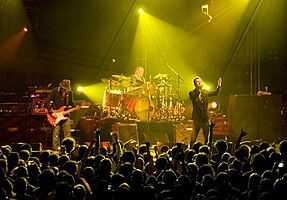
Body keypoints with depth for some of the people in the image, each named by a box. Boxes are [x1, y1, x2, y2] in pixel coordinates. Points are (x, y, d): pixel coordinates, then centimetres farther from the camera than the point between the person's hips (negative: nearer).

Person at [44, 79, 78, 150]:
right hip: (55, 114, -4)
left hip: (65, 114, 4)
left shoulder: (70, 93, 1)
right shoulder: (55, 91, -11)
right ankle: (56, 147, 2)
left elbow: (71, 102, 16)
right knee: (56, 132, -5)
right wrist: (51, 111, -16)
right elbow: (47, 102, -9)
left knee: (67, 132, 3)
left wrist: (75, 107, -5)